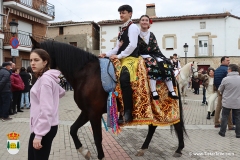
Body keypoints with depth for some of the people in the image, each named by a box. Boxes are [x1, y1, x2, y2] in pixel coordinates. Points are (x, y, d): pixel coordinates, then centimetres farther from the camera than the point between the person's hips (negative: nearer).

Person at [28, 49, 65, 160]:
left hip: (44, 128, -10)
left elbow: (46, 109, -25)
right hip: (40, 127, 10)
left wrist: (39, 135, -24)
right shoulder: (48, 78, 10)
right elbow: (61, 92, 26)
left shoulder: (45, 79, -20)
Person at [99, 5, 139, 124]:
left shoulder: (132, 27, -1)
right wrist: (106, 54, 3)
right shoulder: (122, 29, 23)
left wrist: (119, 56, -18)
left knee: (123, 79, -33)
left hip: (131, 58, -10)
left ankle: (128, 112, -28)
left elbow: (133, 45, -17)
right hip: (122, 59, 10)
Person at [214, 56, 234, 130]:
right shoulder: (227, 69, -15)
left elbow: (214, 81, 13)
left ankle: (216, 123, 17)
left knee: (218, 107, 11)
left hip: (219, 91, 8)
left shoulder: (217, 70, 10)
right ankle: (230, 126, 8)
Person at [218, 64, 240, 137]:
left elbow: (220, 90, 0)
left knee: (224, 117, 9)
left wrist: (223, 93, 21)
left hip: (227, 102, -2)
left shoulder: (225, 79, -13)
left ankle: (222, 132, 16)